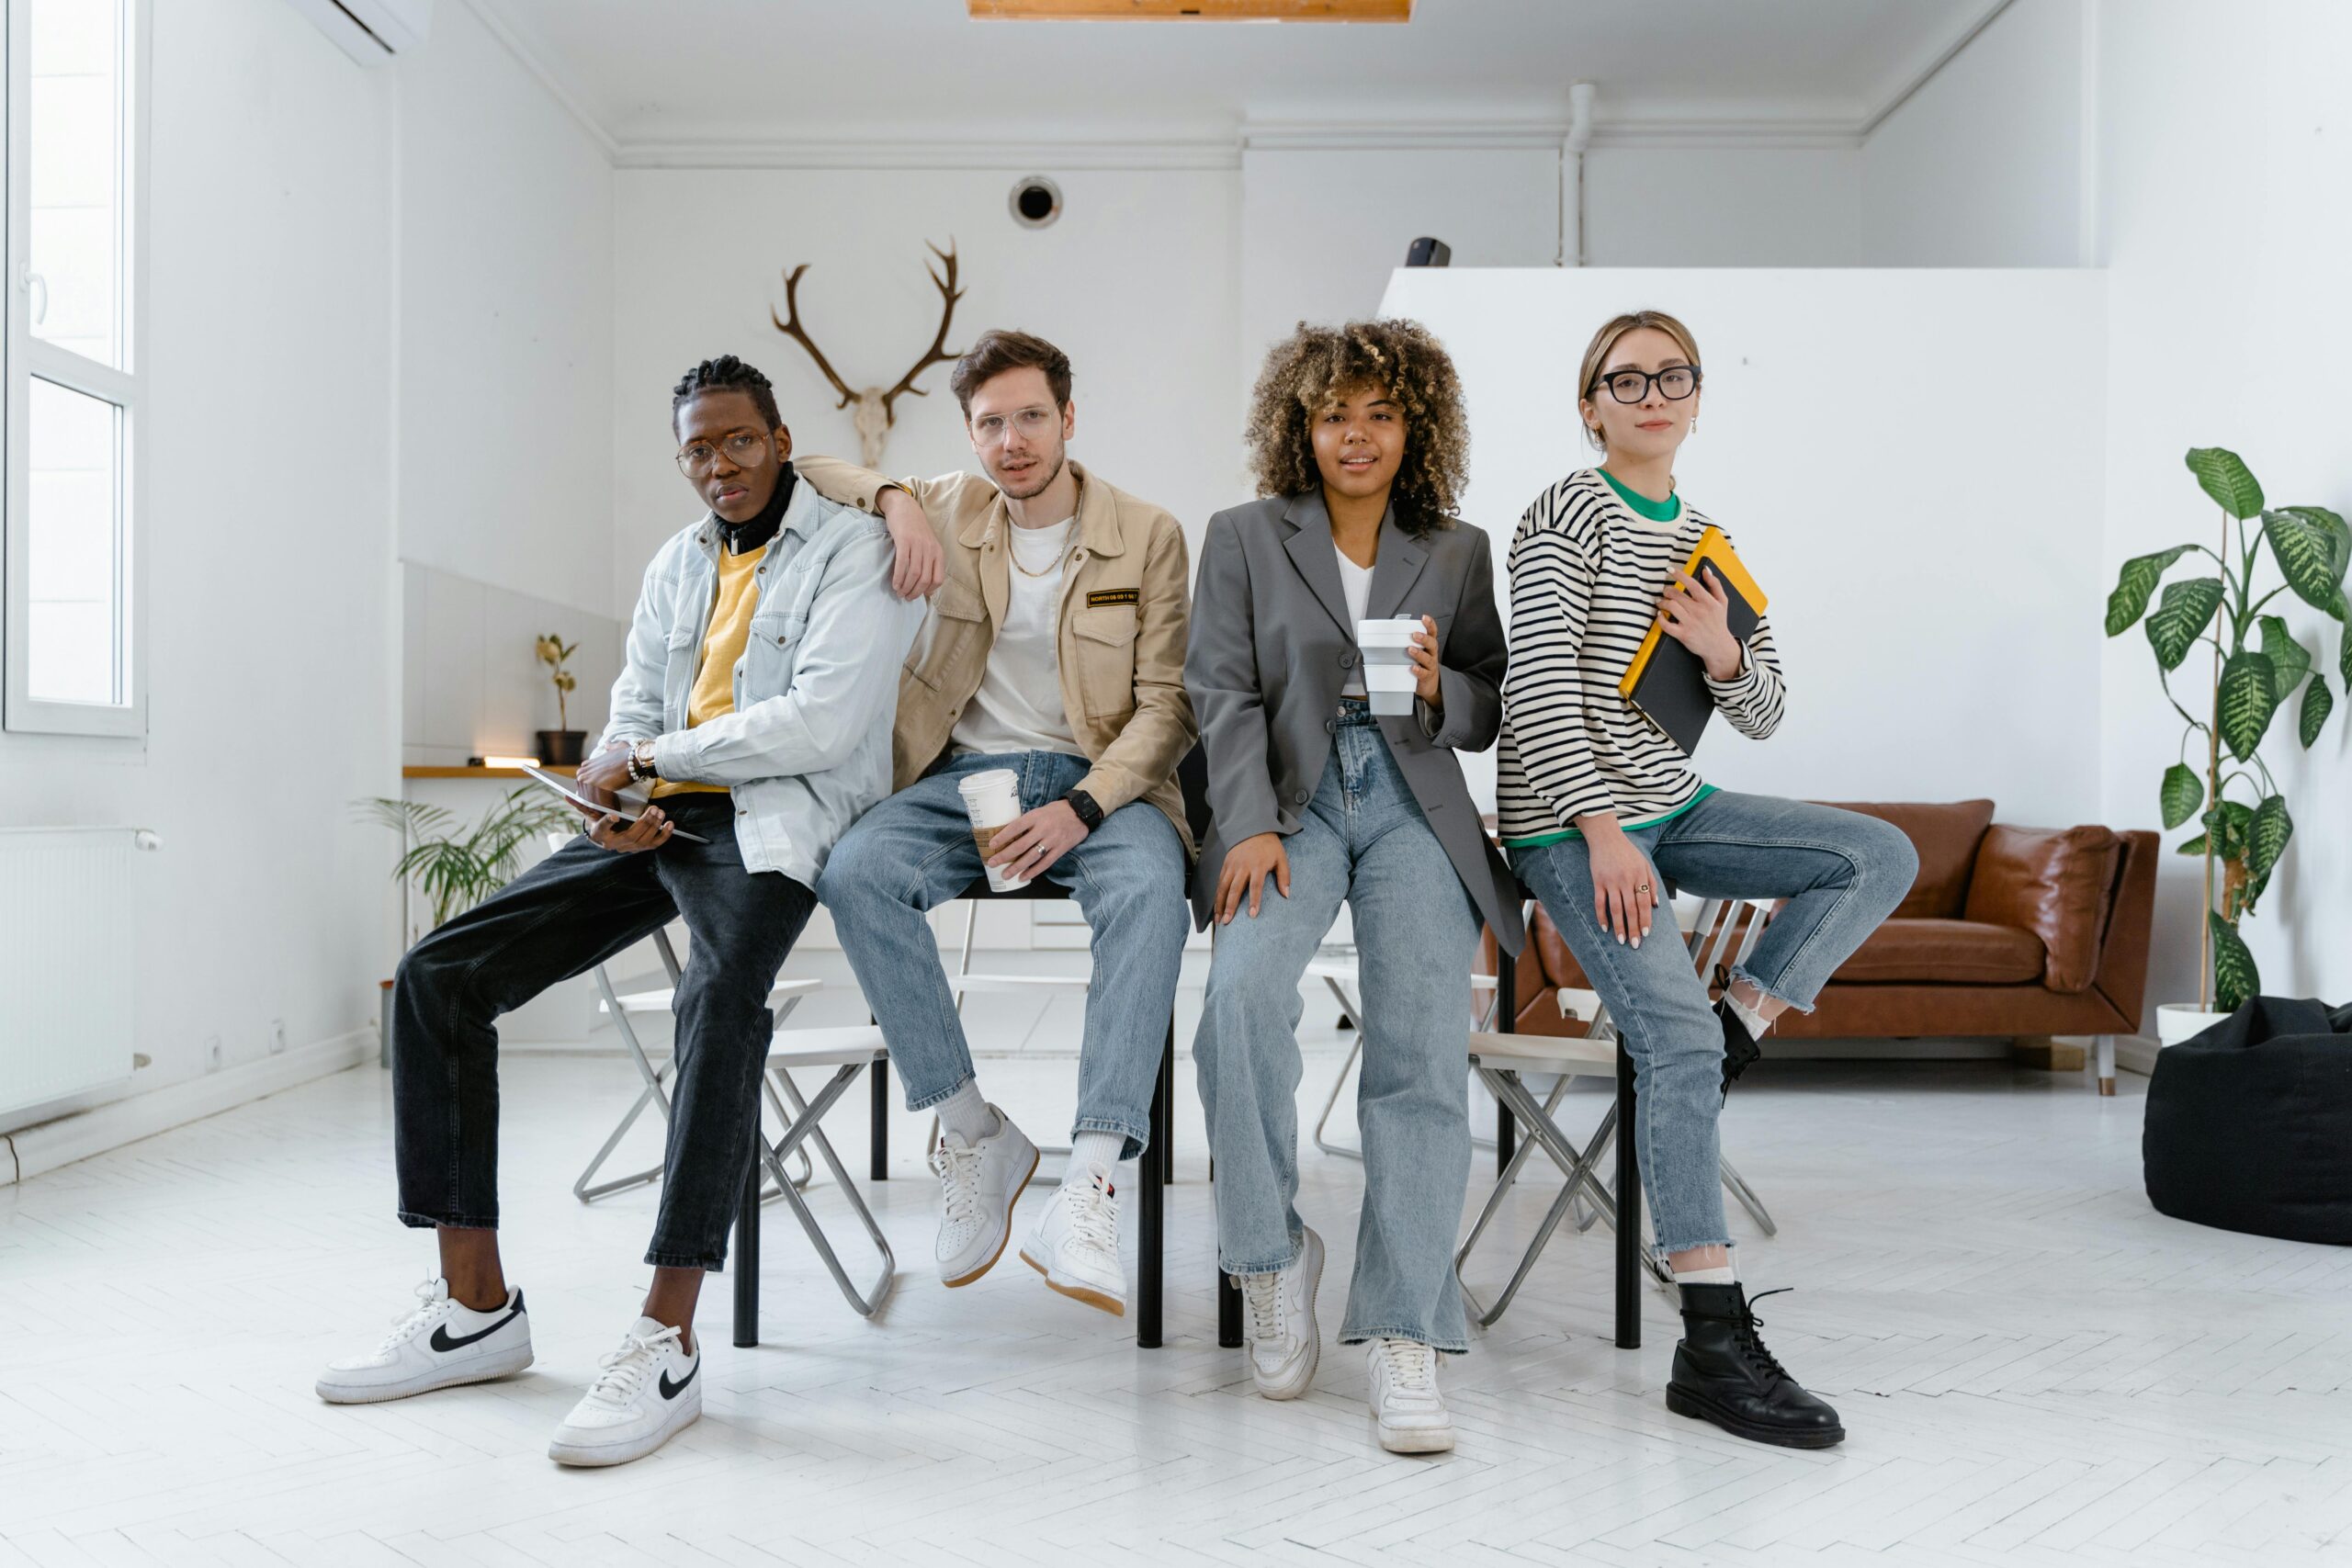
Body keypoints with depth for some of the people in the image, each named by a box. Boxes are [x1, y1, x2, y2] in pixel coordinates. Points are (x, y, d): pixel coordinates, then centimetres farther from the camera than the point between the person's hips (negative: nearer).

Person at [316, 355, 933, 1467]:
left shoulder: (855, 554, -2)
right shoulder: (677, 566, 21)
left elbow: (824, 721, -15)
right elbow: (632, 709, 20)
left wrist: (649, 759, -9)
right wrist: (613, 789, -5)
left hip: (770, 824, -7)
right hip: (655, 822, 7)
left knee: (721, 994, -38)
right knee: (438, 976, -7)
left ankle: (666, 1344, -33)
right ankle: (474, 1304, -1)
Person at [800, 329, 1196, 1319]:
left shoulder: (1148, 536, 3)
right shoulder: (946, 511, 10)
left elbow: (1167, 705, -2)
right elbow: (799, 477, 17)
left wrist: (1082, 807, -19)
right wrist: (891, 497, -5)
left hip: (1098, 782, -2)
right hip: (961, 778, 2)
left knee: (1149, 888, -37)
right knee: (854, 870, -30)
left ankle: (1088, 1187, -40)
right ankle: (976, 1136, -19)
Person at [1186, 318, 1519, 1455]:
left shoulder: (1458, 551, 17)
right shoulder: (1244, 537, 13)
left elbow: (1489, 714, 17)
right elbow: (1224, 695, 4)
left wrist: (1435, 689, -7)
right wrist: (1252, 826, -12)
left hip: (1411, 805, 1)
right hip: (1288, 798, -1)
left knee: (1424, 1039, -22)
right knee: (1244, 988, -30)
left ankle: (1403, 1335, -18)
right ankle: (1272, 1254, -9)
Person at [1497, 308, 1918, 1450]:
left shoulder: (1706, 540, 14)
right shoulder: (1568, 514, -6)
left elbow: (1764, 718, 13)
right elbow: (1541, 685, -16)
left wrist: (1725, 654, -9)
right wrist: (1602, 829, -22)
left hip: (1670, 805, 8)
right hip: (1565, 819, -7)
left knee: (1881, 857, -6)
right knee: (1678, 1031, -21)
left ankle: (1732, 1038, -5)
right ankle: (1714, 1348, -19)